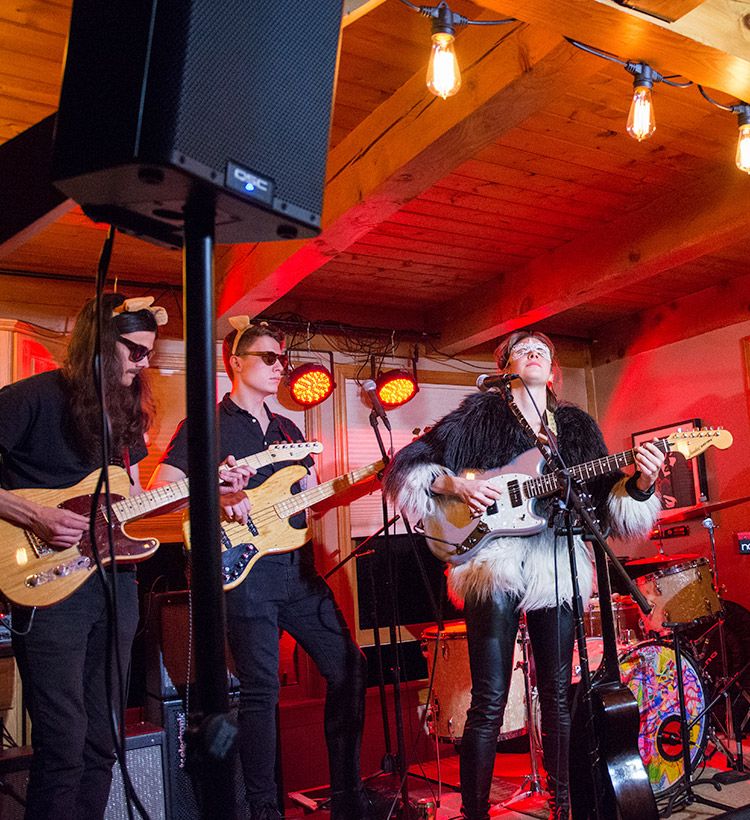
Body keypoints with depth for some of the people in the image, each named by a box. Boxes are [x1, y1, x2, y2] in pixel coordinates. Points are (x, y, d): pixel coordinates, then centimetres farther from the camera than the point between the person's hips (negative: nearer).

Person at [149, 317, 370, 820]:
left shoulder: (288, 430, 20)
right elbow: (158, 494, -8)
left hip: (299, 569, 7)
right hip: (245, 570, -6)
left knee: (348, 668, 6)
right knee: (261, 689, -4)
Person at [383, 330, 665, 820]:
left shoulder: (577, 426, 14)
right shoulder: (480, 414, 4)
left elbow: (604, 499, 8)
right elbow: (408, 464, 1)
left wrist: (640, 483, -11)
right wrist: (454, 485, -15)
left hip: (558, 567, 4)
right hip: (494, 563, -4)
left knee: (559, 694, 12)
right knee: (489, 701, -4)